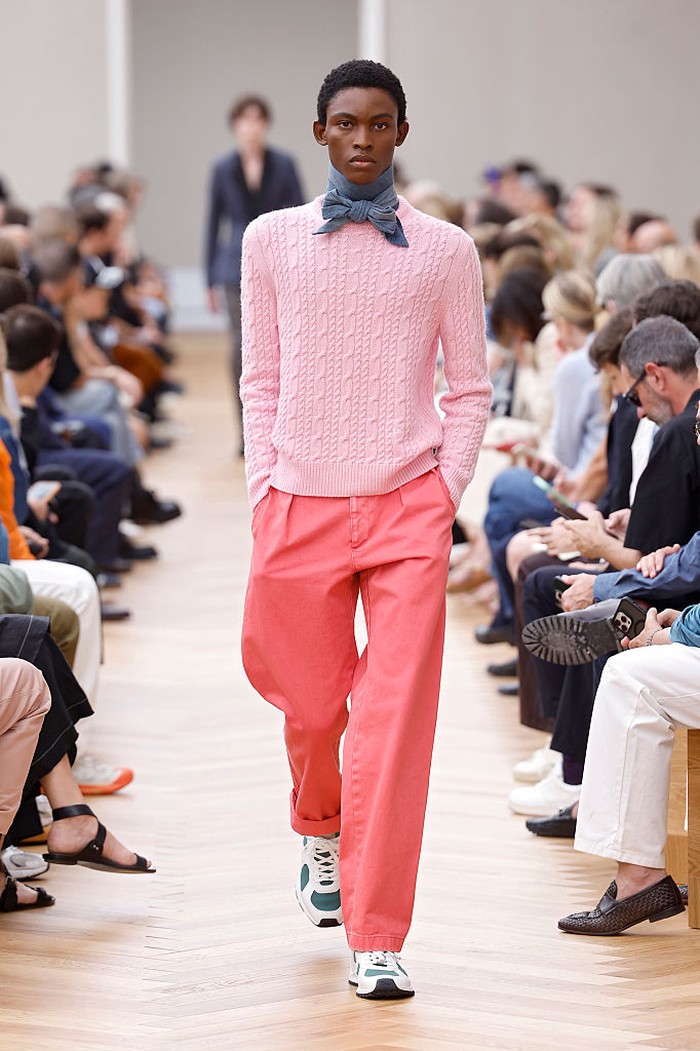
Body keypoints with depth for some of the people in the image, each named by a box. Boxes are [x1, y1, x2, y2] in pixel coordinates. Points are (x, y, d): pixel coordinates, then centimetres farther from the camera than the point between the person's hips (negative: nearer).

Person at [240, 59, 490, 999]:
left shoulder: (445, 251, 3)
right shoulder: (272, 241, 6)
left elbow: (471, 389, 8)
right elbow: (261, 381, 10)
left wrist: (447, 492, -1)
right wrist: (264, 492, 4)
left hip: (408, 509, -1)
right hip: (300, 507, 1)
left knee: (396, 722, -8)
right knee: (311, 706, 10)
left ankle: (376, 942, -5)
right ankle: (319, 833, 46)